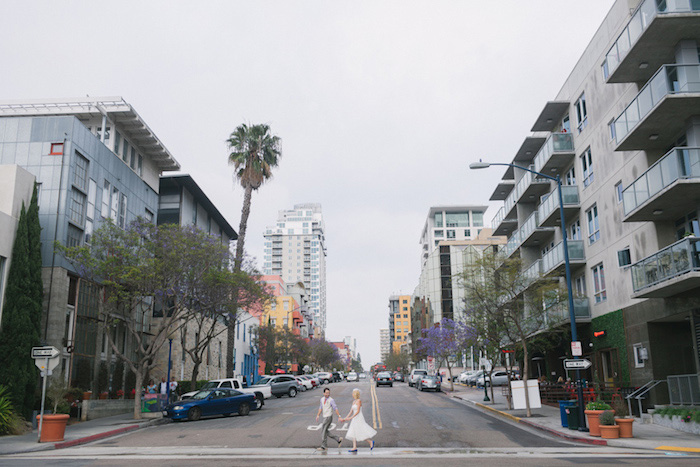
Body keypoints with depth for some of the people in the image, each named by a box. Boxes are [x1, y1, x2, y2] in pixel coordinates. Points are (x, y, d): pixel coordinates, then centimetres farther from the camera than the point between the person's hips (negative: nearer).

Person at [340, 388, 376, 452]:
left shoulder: (359, 400, -13)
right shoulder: (354, 401, 13)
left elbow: (358, 411, -18)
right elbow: (351, 411, 13)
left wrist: (351, 418, -20)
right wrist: (346, 418, 7)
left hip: (359, 418, -9)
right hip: (355, 419, 9)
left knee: (362, 433, -6)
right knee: (353, 433, 2)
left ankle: (371, 442, 11)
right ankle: (354, 448, 1)